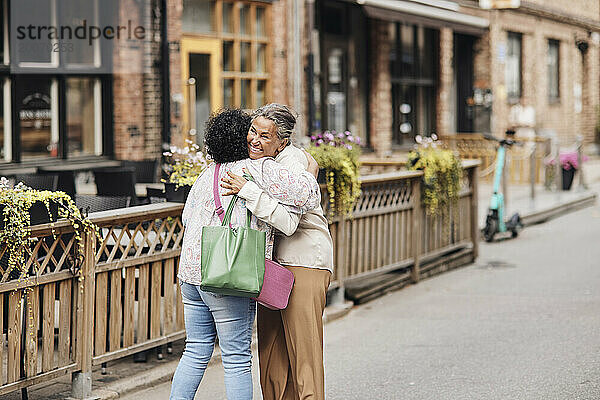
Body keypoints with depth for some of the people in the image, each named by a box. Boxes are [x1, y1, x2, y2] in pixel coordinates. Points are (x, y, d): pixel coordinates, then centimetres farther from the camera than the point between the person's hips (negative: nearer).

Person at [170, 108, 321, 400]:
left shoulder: (208, 174, 15)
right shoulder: (260, 169, -8)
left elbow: (188, 217, 25)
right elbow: (307, 194, -13)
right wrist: (308, 173, 6)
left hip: (191, 270, 7)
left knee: (196, 352, 15)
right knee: (236, 359, -1)